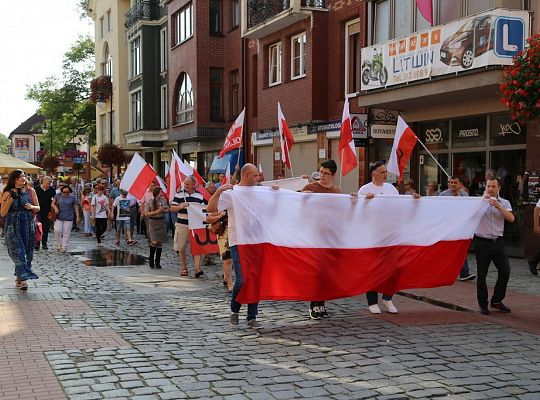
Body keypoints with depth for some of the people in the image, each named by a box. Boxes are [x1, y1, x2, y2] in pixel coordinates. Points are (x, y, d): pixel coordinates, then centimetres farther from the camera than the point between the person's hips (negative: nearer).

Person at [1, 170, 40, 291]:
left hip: (28, 226, 3)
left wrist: (31, 207, -10)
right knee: (17, 251, -11)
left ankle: (19, 278, 17)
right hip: (13, 226, -3)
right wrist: (10, 200, -13)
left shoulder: (30, 191, 8)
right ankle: (22, 279, -15)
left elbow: (38, 208, 12)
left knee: (27, 252, 3)